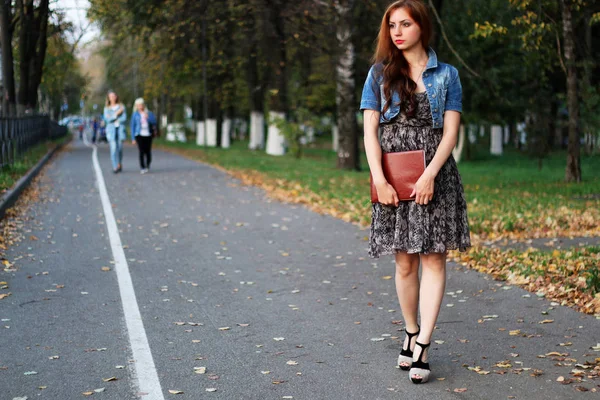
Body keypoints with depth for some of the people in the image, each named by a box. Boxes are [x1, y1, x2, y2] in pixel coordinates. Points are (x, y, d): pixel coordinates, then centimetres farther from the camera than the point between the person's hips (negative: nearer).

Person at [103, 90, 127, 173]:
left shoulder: (121, 106, 8)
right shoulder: (107, 108, 9)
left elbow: (124, 118, -2)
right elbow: (107, 119, -4)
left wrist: (112, 118, -5)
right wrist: (117, 114, -8)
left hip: (120, 129, 1)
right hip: (111, 130, -1)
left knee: (120, 148, 1)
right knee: (113, 148, -11)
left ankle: (119, 164, 22)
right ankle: (115, 166, -12)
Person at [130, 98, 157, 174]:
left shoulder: (149, 113, 10)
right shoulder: (135, 115, 7)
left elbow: (154, 122, 0)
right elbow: (133, 126, 8)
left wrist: (148, 118, -16)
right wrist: (133, 138, 3)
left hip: (148, 134, 1)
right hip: (139, 135, -1)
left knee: (148, 152, 1)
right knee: (141, 152, -11)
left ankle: (148, 166, 23)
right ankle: (142, 168, -8)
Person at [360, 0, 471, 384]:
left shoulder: (446, 74, 6)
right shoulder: (380, 73, 8)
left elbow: (451, 131, -2)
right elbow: (370, 130, 1)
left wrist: (430, 174, -16)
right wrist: (379, 179, -12)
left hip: (435, 175, -1)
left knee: (434, 259, -5)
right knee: (405, 263, 5)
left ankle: (423, 345, -4)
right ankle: (411, 334, 21)